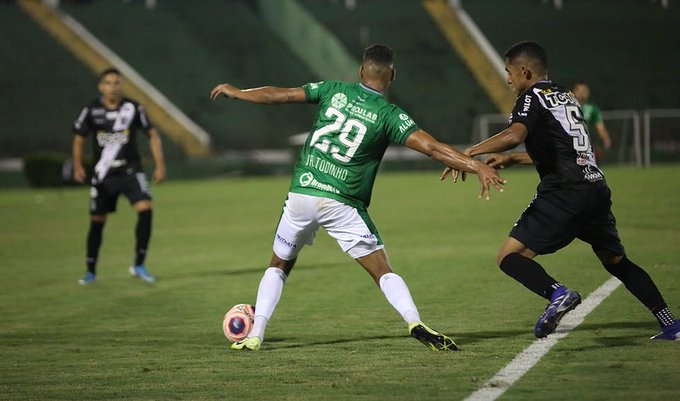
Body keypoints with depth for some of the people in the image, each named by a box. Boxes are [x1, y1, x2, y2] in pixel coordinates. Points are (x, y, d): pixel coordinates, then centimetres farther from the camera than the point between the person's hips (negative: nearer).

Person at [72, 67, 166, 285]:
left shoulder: (133, 108, -5)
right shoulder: (91, 110, -5)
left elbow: (152, 134, 3)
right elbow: (79, 138, 7)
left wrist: (159, 165, -2)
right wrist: (77, 166, -6)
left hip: (130, 171, -1)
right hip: (103, 175, 1)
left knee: (145, 209, -22)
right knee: (97, 221, 7)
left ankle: (139, 265, -11)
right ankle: (91, 271, 25)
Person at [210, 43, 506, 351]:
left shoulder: (333, 91, 5)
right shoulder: (389, 115, -4)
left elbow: (277, 95, 13)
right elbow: (432, 148, -13)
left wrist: (235, 92, 28)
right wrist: (477, 166, -14)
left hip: (301, 193, 3)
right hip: (342, 205, -3)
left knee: (279, 266, 21)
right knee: (383, 272, 0)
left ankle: (254, 336, 11)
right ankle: (416, 323, -22)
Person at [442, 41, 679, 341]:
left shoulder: (533, 97, -2)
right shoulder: (567, 97, 24)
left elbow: (514, 135, -23)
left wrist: (468, 153, -19)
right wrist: (512, 159, 35)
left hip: (564, 193, -8)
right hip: (597, 189, 8)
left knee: (510, 257, -6)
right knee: (616, 261, 23)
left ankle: (557, 294, -31)